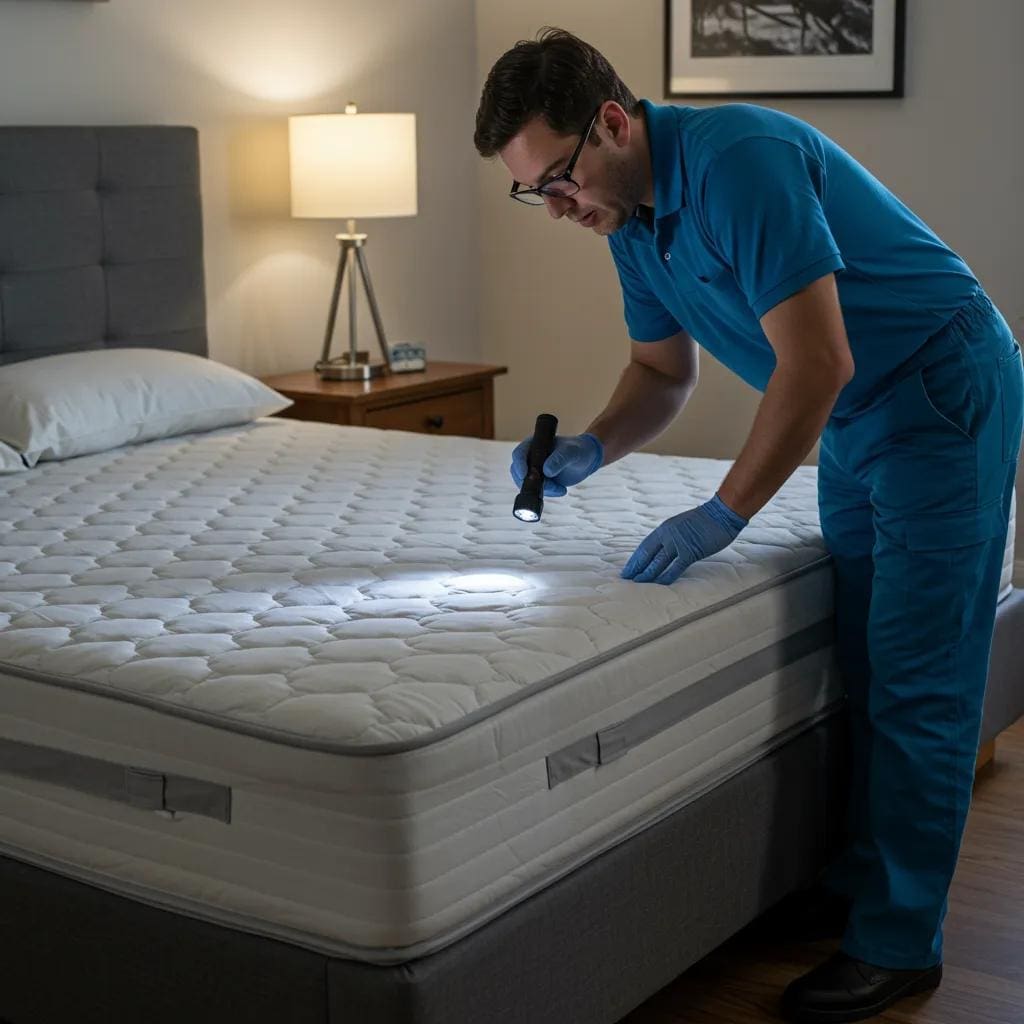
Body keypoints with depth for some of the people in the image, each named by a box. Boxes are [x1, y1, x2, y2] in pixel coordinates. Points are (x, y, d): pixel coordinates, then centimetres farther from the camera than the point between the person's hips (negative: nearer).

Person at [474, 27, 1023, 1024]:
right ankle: (859, 880, 26)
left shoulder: (738, 159, -28)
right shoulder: (631, 220, 0)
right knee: (861, 667, 14)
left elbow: (818, 362, -29)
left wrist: (722, 516, -23)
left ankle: (898, 941, 3)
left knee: (915, 677, -5)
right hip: (853, 420, 9)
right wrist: (592, 446, -9)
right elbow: (662, 372, 11)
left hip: (943, 393, -9)